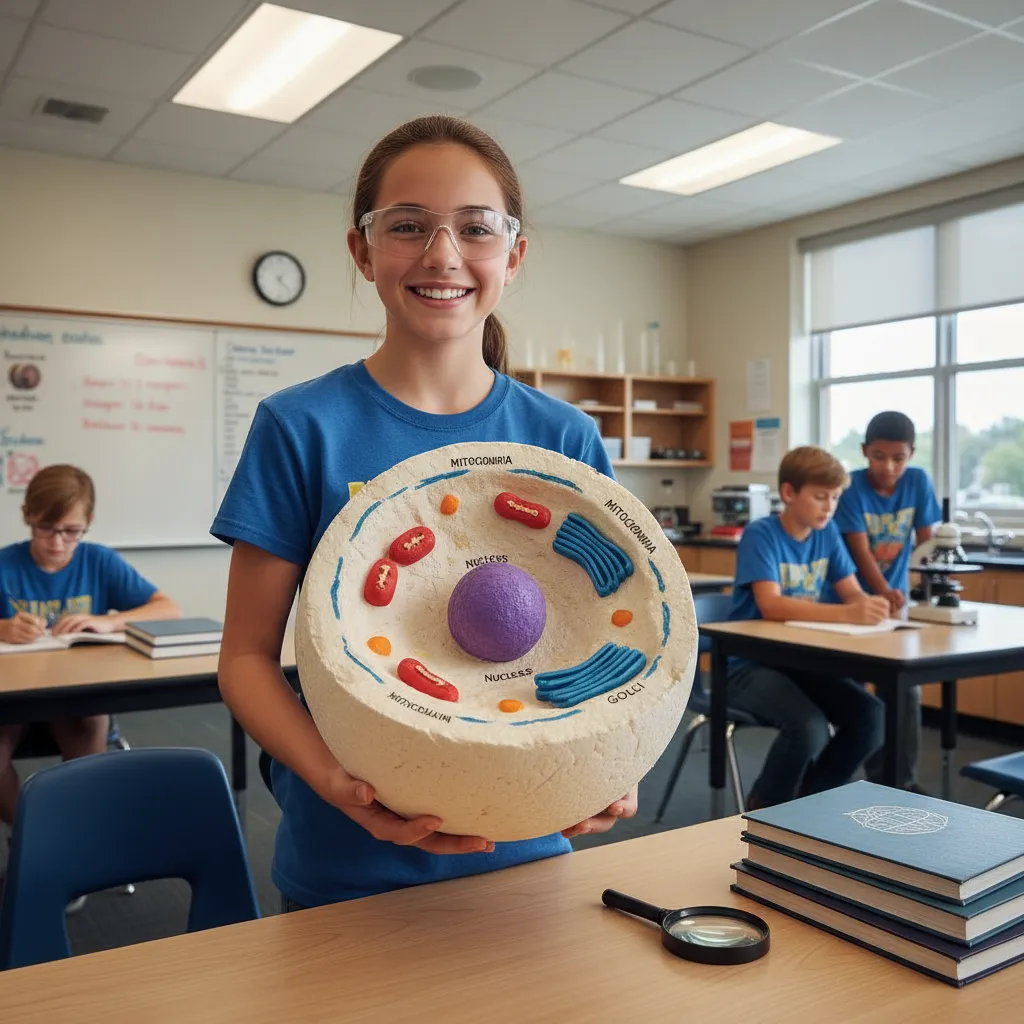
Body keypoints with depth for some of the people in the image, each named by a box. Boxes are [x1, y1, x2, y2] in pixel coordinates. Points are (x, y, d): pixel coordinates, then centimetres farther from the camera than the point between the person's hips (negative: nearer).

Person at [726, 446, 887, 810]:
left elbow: (853, 592, 3)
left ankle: (805, 797, 9)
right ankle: (764, 809, -2)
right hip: (751, 663, -6)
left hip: (802, 660, 6)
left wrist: (871, 605, -22)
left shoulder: (827, 532, 5)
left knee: (872, 717, -14)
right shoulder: (760, 535, -15)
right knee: (809, 726, -30)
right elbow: (771, 606, -28)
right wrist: (847, 614, -39)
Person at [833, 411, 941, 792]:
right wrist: (884, 592, -37)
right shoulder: (851, 488, -15)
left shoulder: (918, 481, -5)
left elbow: (925, 543, -3)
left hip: (897, 597, 3)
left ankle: (904, 778, 16)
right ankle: (875, 775, 12)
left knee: (907, 689, 1)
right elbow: (861, 552, -22)